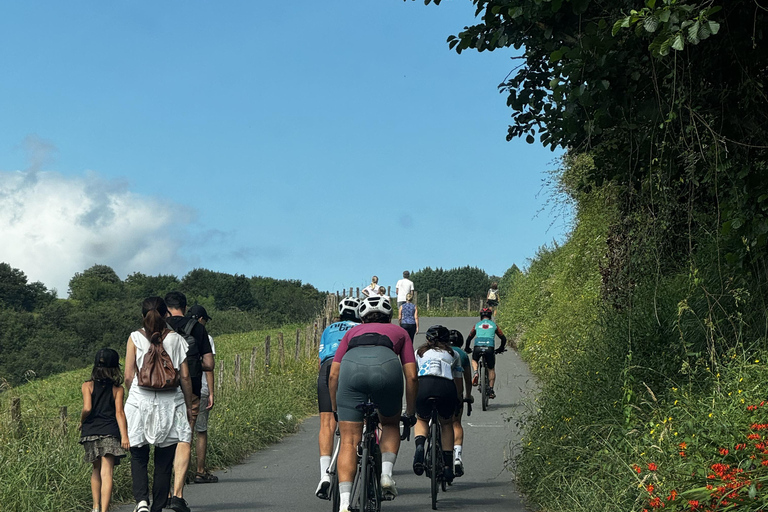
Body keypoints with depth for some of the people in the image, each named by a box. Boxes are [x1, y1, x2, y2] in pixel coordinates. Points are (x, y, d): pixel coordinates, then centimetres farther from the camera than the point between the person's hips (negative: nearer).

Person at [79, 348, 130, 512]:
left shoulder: (87, 386, 3)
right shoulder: (117, 388, 3)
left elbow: (87, 408, -9)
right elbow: (119, 412, -4)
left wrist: (81, 421, 10)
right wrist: (124, 436, -8)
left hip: (90, 431, 2)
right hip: (110, 432, -2)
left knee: (96, 470, 19)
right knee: (106, 473, -7)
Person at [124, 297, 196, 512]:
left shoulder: (135, 338, -2)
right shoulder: (175, 339, 0)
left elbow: (128, 376, -3)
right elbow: (185, 376, 0)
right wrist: (189, 405, 11)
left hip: (140, 402, -1)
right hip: (170, 404, 1)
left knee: (139, 456, 9)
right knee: (164, 462, 8)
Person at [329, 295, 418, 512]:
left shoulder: (353, 332, 38)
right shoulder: (399, 332, 36)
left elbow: (333, 375, 29)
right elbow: (411, 377, 25)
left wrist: (335, 410, 41)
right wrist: (410, 412, 35)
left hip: (351, 366, 1)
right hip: (386, 366, 0)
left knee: (349, 441, 4)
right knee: (390, 424, 28)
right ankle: (386, 474, 7)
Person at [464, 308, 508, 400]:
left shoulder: (477, 325, 20)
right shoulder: (494, 325, 19)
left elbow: (469, 338, 22)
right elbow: (503, 338, 21)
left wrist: (466, 349, 37)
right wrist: (501, 349, 37)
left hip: (478, 347, 1)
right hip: (489, 348, -1)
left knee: (474, 360, 33)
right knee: (491, 369, 17)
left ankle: (475, 373, 2)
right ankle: (490, 390, 7)